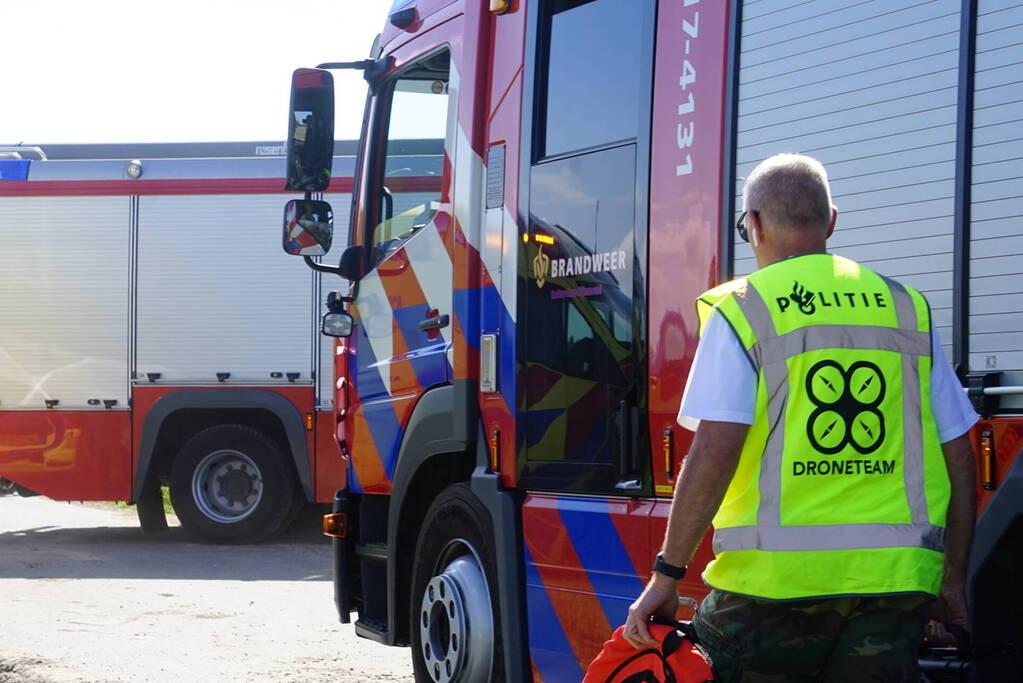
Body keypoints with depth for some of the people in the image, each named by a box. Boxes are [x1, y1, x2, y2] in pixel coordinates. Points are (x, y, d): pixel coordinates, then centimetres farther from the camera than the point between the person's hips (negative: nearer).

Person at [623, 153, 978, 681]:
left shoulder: (742, 309, 0)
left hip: (776, 576, -3)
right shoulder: (906, 309, 12)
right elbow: (959, 458, 11)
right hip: (894, 581, 4)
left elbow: (715, 451, -12)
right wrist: (952, 583, 19)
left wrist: (666, 576, -6)